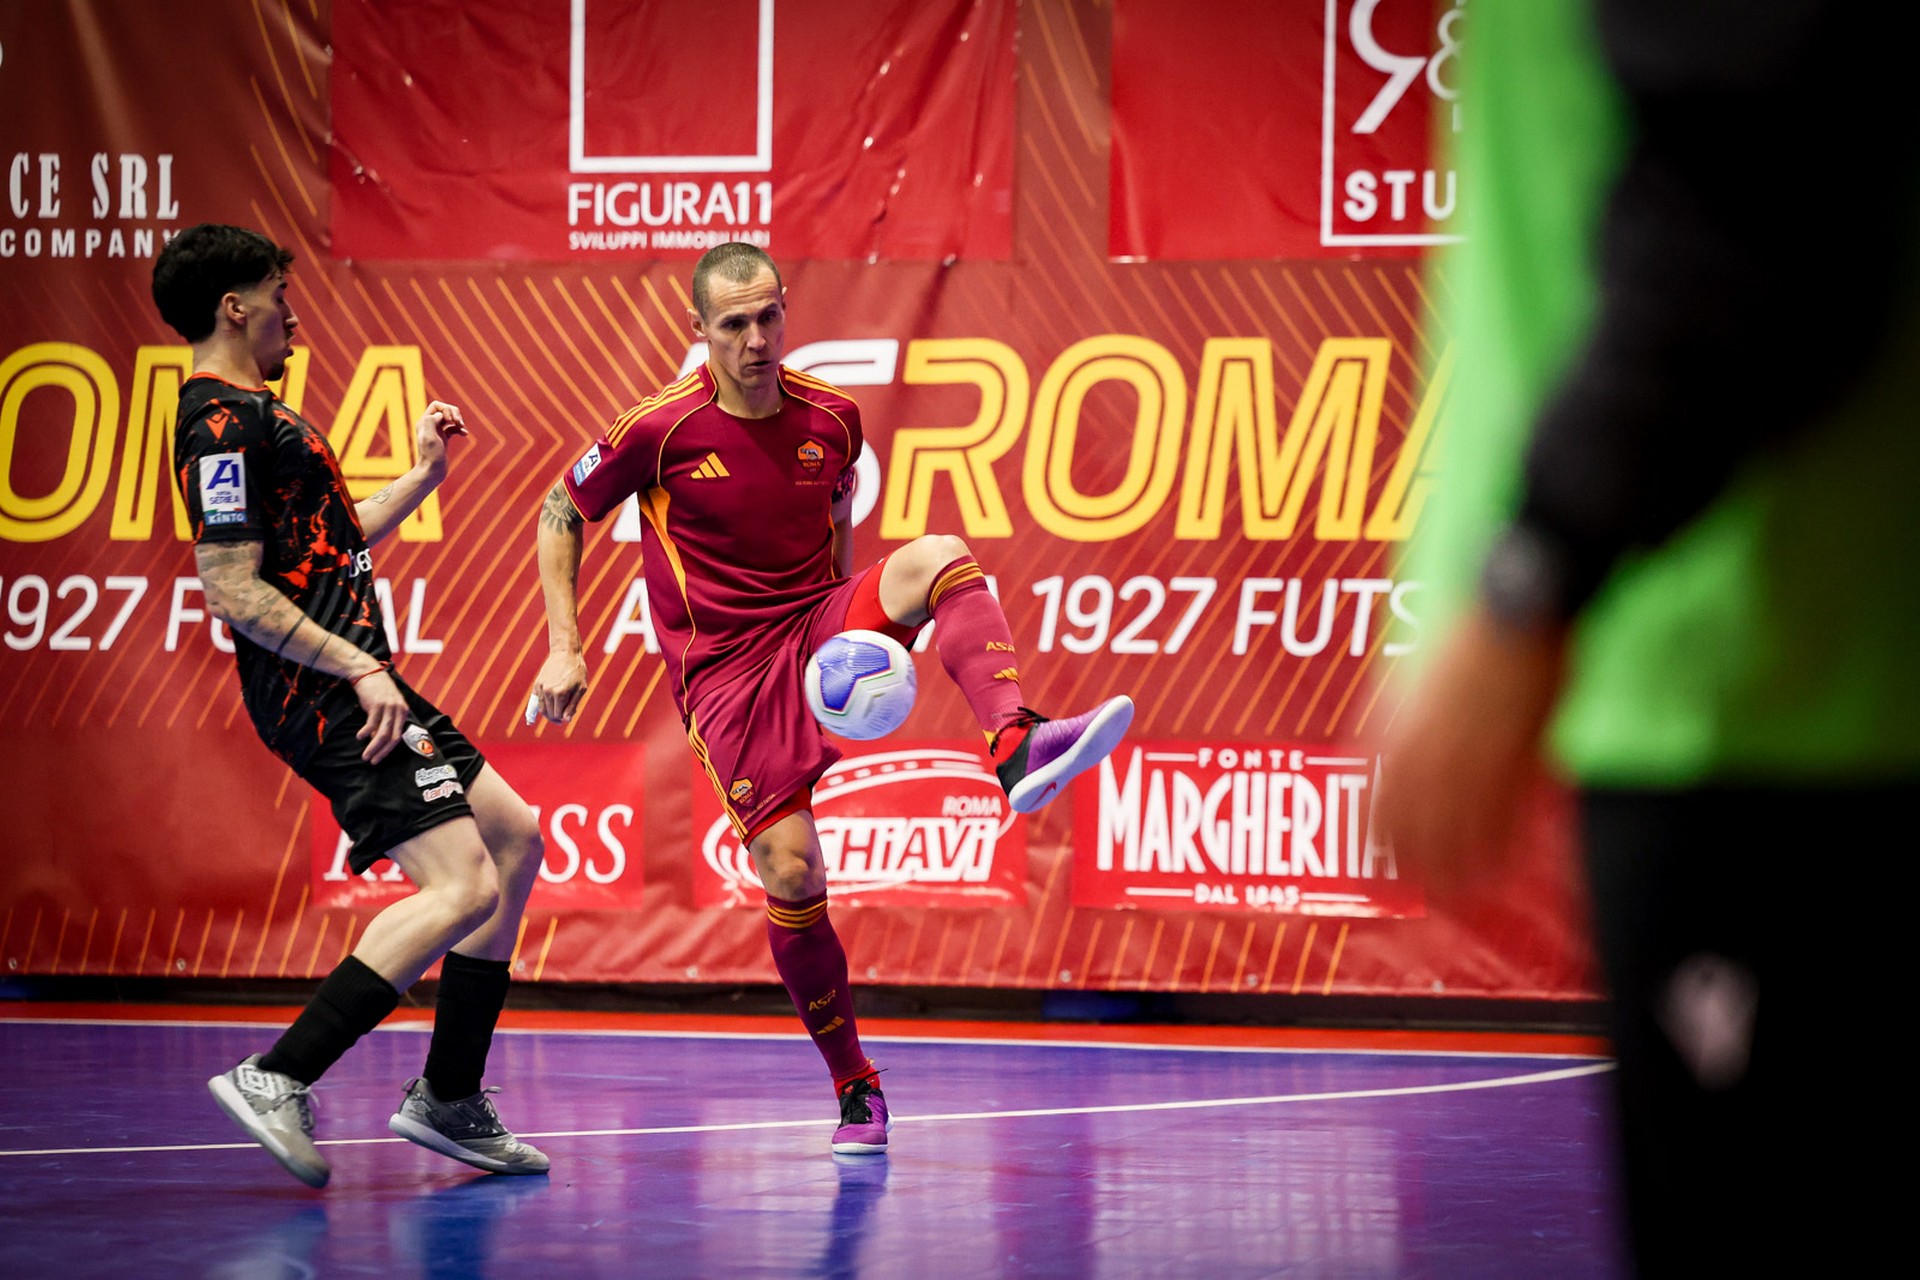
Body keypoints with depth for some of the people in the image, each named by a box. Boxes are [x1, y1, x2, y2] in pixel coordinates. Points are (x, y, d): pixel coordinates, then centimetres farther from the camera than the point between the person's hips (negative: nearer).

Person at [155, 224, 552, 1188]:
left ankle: (448, 1098, 15)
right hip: (322, 698, -11)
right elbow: (232, 589, -22)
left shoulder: (250, 414, 19)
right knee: (462, 885, -18)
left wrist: (423, 474, 24)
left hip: (351, 683, 11)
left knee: (512, 837, 14)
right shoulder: (223, 423, -15)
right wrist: (357, 669, -22)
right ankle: (278, 1079, -17)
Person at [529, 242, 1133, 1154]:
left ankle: (1017, 747, -48)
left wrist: (857, 619, 12)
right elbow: (561, 515, 4)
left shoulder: (832, 417, 2)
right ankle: (855, 1089, 6)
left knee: (941, 556, -26)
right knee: (790, 875, -12)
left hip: (819, 626, 3)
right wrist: (564, 649, -2)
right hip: (725, 668, -3)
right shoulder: (661, 428, -8)